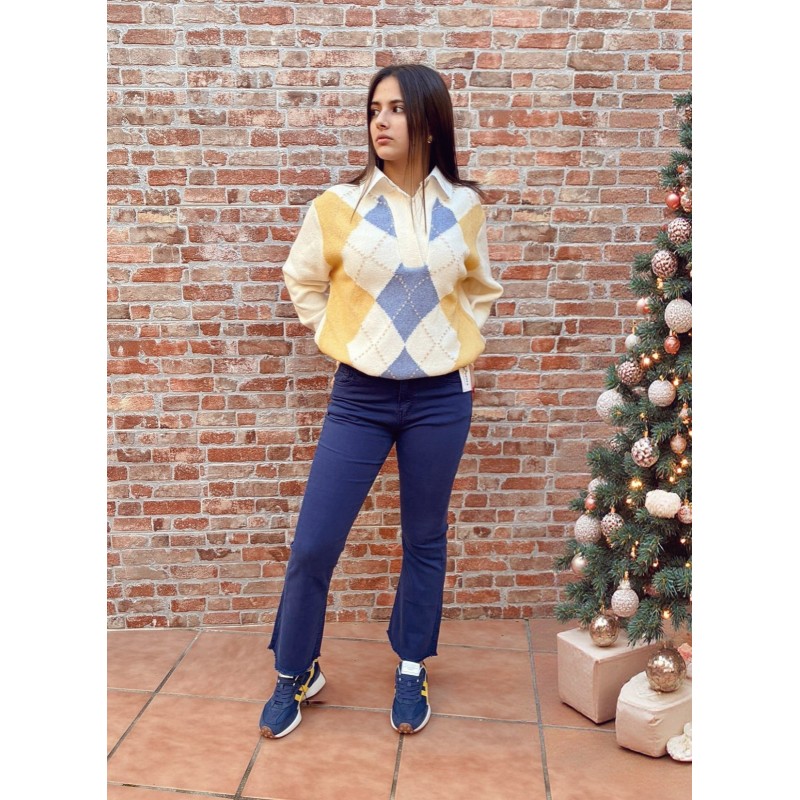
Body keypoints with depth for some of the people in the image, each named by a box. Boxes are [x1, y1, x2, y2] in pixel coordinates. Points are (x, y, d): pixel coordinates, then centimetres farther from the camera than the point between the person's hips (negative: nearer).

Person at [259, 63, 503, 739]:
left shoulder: (464, 207, 1)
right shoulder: (339, 206, -3)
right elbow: (303, 283, 12)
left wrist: (460, 349, 7)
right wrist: (340, 342, 5)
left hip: (440, 398, 1)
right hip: (360, 397, 0)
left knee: (426, 539, 12)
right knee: (313, 544, 0)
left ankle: (412, 669, 33)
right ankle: (296, 674, 25)